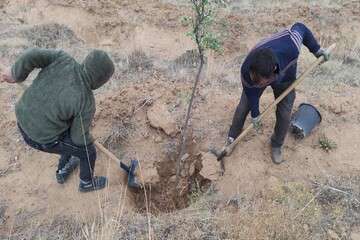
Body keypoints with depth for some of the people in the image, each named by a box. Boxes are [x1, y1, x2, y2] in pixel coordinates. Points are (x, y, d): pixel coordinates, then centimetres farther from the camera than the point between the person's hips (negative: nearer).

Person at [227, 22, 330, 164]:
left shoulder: (289, 48, -47)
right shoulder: (247, 71, -42)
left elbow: (300, 27, -22)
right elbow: (251, 94, -20)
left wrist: (316, 49, -11)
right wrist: (255, 115, -6)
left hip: (285, 79, 1)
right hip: (260, 74, 0)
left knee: (284, 115, 2)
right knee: (243, 107, 5)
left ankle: (276, 146, 28)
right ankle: (233, 137, 32)